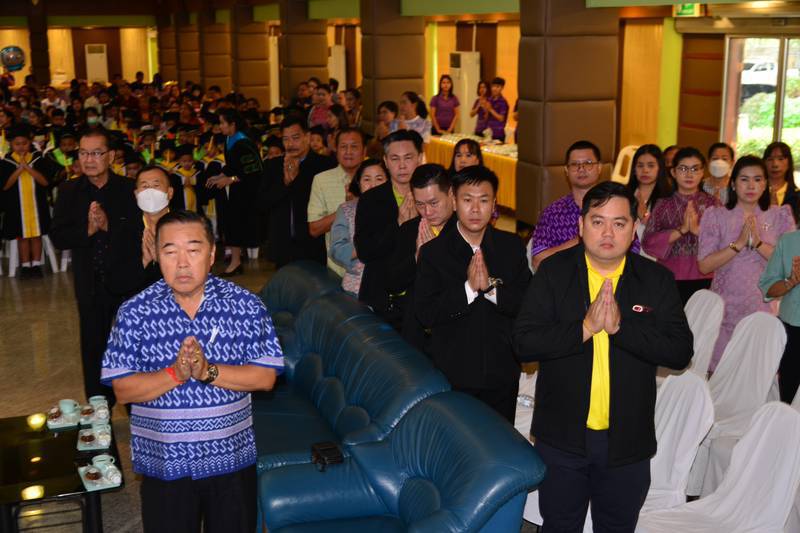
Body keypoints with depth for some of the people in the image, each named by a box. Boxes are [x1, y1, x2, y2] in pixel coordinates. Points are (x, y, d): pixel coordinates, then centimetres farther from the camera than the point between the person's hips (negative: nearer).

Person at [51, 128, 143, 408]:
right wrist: (87, 230, -20)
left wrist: (108, 225, -25)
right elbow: (57, 237, -3)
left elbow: (142, 232, -14)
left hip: (127, 283, -2)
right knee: (93, 349, 11)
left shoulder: (129, 189, -6)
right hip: (90, 285, 2)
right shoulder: (69, 191, 2)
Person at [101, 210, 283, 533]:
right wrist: (175, 374, -24)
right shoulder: (135, 312, -8)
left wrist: (208, 371, -23)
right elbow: (122, 390, -9)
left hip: (232, 458, 1)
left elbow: (266, 377, -10)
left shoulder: (246, 305, -8)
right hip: (163, 462, 0)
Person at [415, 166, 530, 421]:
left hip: (502, 374, 2)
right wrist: (468, 288, -22)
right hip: (453, 376, -2)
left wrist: (491, 286, -21)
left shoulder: (512, 246, 2)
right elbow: (425, 314, -12)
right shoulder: (433, 251, -4)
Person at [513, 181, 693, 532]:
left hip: (628, 441, 1)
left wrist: (620, 326, -23)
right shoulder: (553, 272, -5)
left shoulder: (657, 280, -3)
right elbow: (524, 342, -12)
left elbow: (681, 352, -11)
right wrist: (584, 328, -23)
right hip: (562, 437, 0)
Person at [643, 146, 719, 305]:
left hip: (703, 280, 0)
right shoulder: (663, 204, 6)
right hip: (669, 279, 0)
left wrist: (698, 230, -18)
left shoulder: (712, 204, 6)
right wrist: (681, 229, -14)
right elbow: (648, 243, -4)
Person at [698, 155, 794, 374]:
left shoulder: (780, 216, 6)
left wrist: (758, 243, -15)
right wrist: (738, 244, -14)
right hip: (725, 307, 0)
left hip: (765, 307, 0)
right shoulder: (716, 216, 4)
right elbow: (704, 265, -4)